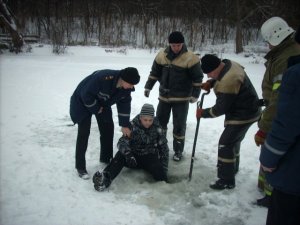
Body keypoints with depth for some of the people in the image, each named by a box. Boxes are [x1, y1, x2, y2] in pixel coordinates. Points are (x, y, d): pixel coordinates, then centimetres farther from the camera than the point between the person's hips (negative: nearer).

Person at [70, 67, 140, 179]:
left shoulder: (126, 87, -18)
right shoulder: (103, 78, -41)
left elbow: (124, 104, -6)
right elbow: (86, 94, -33)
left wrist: (125, 125, -4)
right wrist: (96, 109, -20)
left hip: (102, 103, 7)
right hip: (83, 101, -6)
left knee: (108, 128, 6)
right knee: (84, 133, -8)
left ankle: (106, 158, 24)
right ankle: (80, 167, 2)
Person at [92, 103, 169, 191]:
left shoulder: (157, 128, -6)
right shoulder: (133, 126, -10)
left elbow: (163, 148, -1)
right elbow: (122, 142, -22)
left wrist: (164, 167, -10)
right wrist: (128, 154, -43)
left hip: (150, 158, 1)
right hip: (134, 156, 0)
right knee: (120, 154, -32)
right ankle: (106, 178, -47)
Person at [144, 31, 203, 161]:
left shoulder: (190, 58, -14)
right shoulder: (162, 55, -1)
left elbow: (198, 78, -8)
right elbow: (154, 72, 10)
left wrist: (195, 94, -11)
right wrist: (148, 87, 7)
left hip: (182, 98, -4)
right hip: (164, 96, 4)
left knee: (179, 125, 2)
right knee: (160, 121, 14)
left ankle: (178, 150, 19)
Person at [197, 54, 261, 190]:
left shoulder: (227, 82, -33)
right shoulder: (228, 64, -5)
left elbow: (221, 108, -24)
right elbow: (220, 78, 18)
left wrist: (203, 113, -10)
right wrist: (210, 83, -2)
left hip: (243, 115, -10)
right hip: (244, 110, 10)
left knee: (225, 144, -6)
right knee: (233, 140, 24)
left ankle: (227, 180, 4)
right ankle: (232, 168, 43)